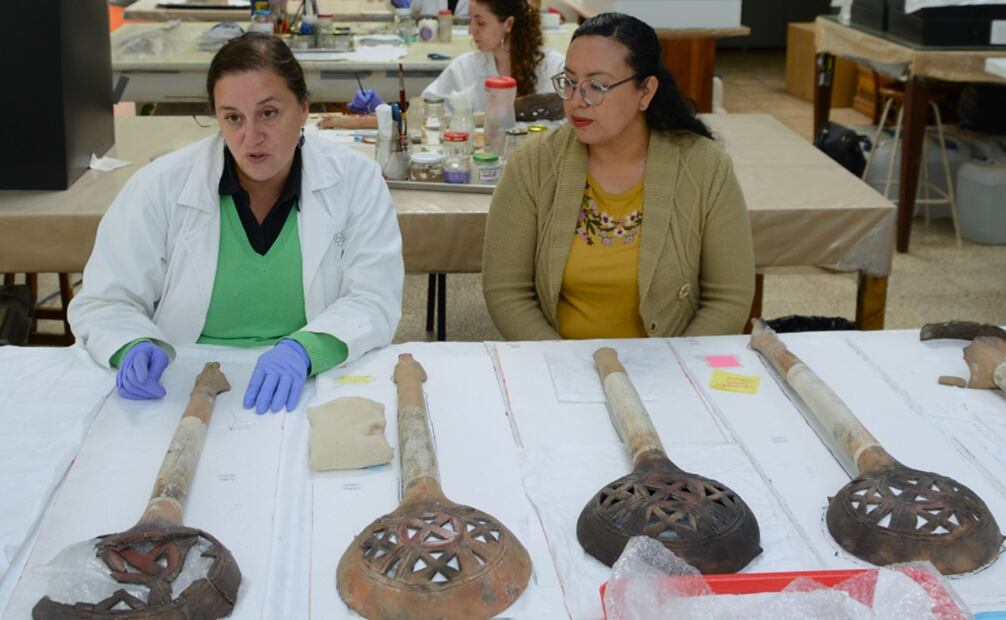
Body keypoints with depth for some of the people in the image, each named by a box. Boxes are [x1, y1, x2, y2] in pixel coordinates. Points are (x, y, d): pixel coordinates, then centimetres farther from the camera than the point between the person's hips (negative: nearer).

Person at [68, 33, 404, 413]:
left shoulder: (356, 181, -3)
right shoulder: (159, 188, -3)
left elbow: (373, 301, -7)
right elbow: (104, 304, 2)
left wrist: (303, 349, -26)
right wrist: (134, 348, -21)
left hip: (309, 386, -1)